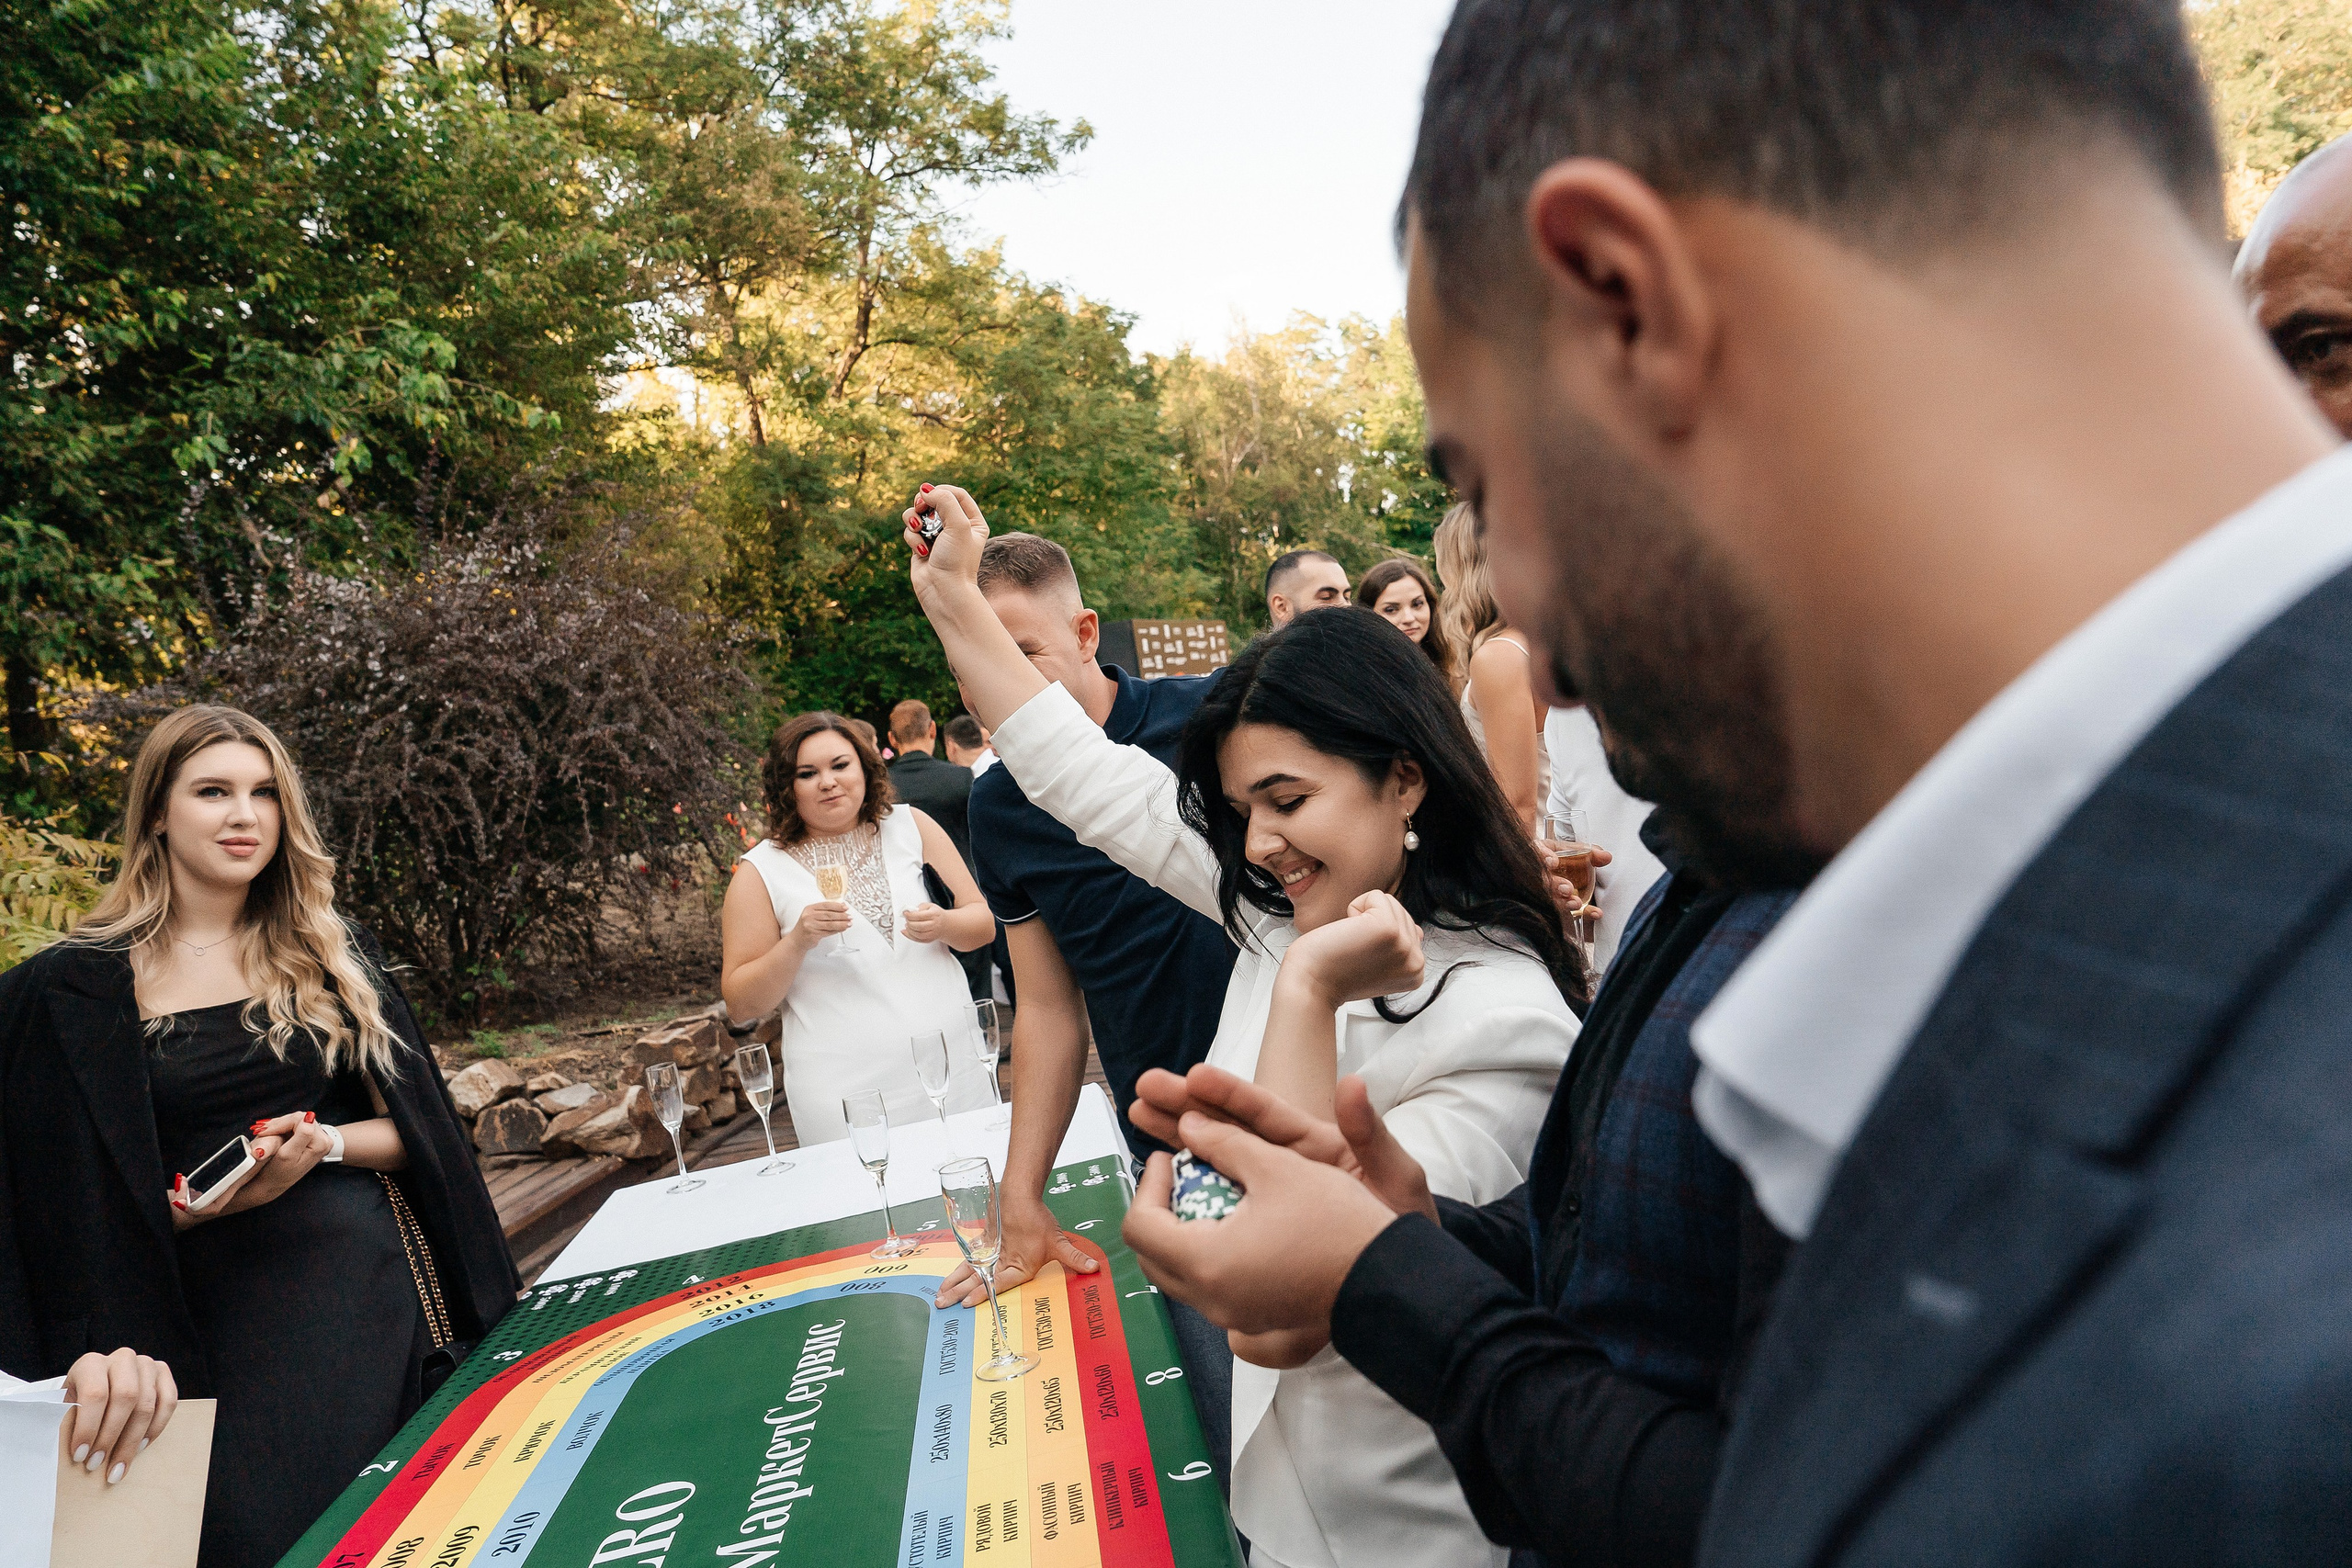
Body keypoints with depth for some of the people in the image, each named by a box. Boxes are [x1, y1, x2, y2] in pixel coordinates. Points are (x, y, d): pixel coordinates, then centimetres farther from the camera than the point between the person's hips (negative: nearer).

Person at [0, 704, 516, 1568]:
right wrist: (107, 1347, -10)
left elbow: (420, 1130, 8)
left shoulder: (330, 955, 8)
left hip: (372, 1287, 2)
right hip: (210, 1322, -1)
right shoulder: (77, 992, 1)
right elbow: (71, 1200, 2)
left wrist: (327, 1144, -10)